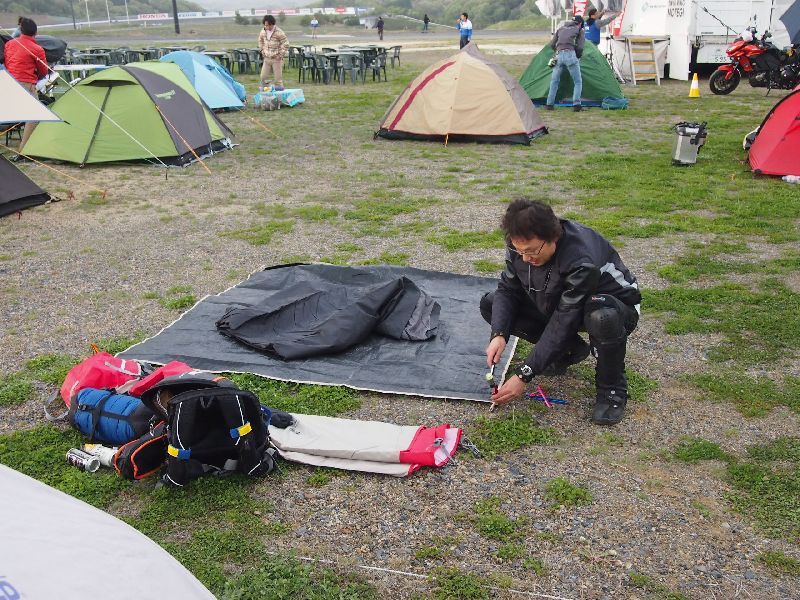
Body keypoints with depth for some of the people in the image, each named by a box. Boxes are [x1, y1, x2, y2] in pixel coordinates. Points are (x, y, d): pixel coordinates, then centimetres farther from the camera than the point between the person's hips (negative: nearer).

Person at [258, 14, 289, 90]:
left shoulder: (279, 32, -15)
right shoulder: (263, 32, 2)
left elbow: (286, 44, -12)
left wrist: (280, 55, -13)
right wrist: (262, 51, 13)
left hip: (276, 59, -5)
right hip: (266, 58, 5)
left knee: (278, 79, -2)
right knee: (263, 77, 7)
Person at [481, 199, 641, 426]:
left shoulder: (582, 261, -38)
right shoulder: (521, 245, -20)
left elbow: (562, 323, -35)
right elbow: (507, 289, -8)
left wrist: (524, 376, -33)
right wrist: (499, 335, -27)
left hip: (614, 306, -6)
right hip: (556, 304, 7)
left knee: (603, 317, -45)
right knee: (489, 304, -8)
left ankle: (612, 388, -14)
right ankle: (570, 349, 5)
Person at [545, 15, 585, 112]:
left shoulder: (561, 28, 24)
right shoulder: (579, 30, 12)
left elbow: (552, 44, 21)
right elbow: (580, 47, 4)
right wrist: (577, 57, 21)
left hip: (559, 56, 4)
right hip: (570, 55, -4)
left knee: (554, 80, 17)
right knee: (578, 82, 5)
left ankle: (549, 104, 14)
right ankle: (576, 104, -8)